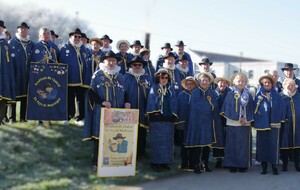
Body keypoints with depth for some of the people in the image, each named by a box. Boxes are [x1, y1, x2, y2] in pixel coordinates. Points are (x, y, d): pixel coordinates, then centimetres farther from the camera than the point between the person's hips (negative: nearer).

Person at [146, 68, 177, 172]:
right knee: (157, 141, -5)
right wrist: (154, 113, -15)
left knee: (167, 141, 5)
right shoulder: (154, 88, 3)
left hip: (168, 119, 5)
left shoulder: (170, 89, 15)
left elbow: (173, 103, 12)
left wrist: (173, 115, 2)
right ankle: (155, 163, -1)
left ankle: (165, 161, 13)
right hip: (157, 119, -5)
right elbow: (151, 101, -6)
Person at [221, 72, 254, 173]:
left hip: (244, 124, 1)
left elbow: (251, 110, 5)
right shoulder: (230, 94, 4)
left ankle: (243, 165, 10)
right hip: (232, 124, -1)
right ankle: (232, 165, 8)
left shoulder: (248, 96, 7)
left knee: (243, 145, 2)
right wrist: (227, 117, -8)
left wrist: (247, 120, -8)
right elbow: (225, 108, 3)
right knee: (232, 145, 1)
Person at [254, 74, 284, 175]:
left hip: (274, 124, 0)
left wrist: (280, 119, 1)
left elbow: (280, 109, 7)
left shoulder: (277, 96, 6)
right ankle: (264, 165, 13)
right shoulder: (258, 95, 6)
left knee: (274, 144, -2)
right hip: (261, 124, 1)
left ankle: (274, 165, 7)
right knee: (262, 144, 4)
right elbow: (254, 109, 6)